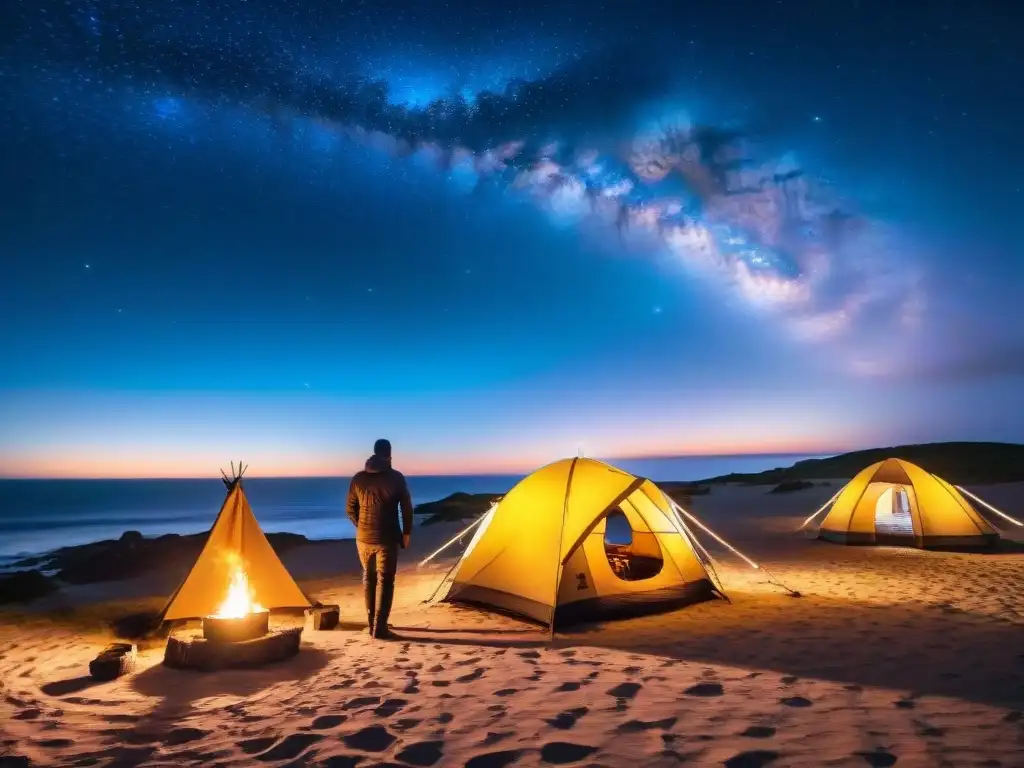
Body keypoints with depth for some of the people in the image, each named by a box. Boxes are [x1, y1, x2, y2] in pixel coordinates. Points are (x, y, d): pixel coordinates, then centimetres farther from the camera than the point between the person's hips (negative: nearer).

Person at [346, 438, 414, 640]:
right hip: (387, 538, -4)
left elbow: (350, 509, 9)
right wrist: (406, 533, 7)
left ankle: (371, 623, 25)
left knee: (368, 578, 19)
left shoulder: (358, 478, 2)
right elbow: (407, 509, -5)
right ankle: (380, 628, -1)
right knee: (385, 581, 2)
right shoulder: (396, 477, -8)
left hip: (363, 538, 4)